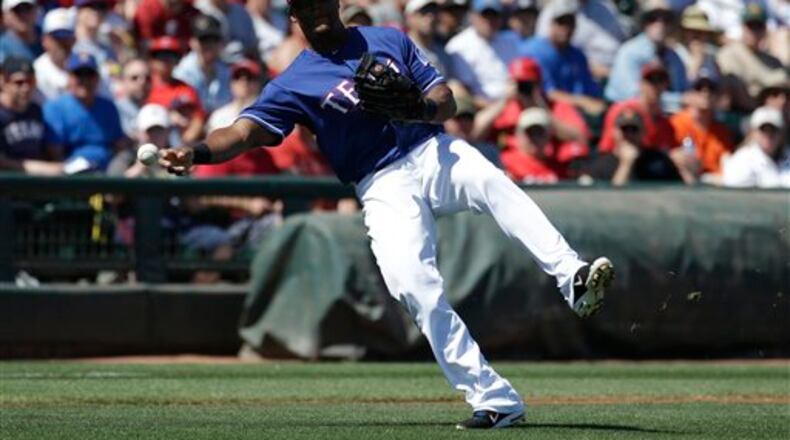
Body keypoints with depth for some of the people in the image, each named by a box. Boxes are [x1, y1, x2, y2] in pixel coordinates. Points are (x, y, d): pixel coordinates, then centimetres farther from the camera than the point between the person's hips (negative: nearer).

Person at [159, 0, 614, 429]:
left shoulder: (389, 41, 12)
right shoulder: (294, 83, 5)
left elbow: (447, 102, 8)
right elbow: (244, 132, -7)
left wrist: (418, 108, -16)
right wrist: (195, 154, -26)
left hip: (435, 152, 1)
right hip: (386, 188, -1)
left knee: (492, 182, -33)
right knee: (415, 286, -22)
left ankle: (573, 277, -45)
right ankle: (494, 400, -21)